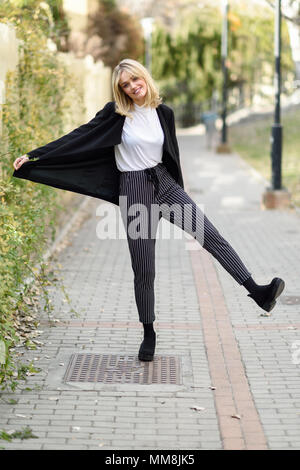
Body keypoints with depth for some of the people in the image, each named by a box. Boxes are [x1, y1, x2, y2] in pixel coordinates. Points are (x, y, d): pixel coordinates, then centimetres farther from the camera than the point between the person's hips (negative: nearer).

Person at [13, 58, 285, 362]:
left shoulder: (163, 112, 4)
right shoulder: (115, 113, -5)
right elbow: (78, 138, -5)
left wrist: (181, 194, 23)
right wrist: (33, 156, -9)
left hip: (165, 182, 3)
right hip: (134, 190, -3)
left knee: (210, 234, -16)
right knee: (143, 267, 2)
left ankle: (258, 293, -22)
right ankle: (149, 333, 18)